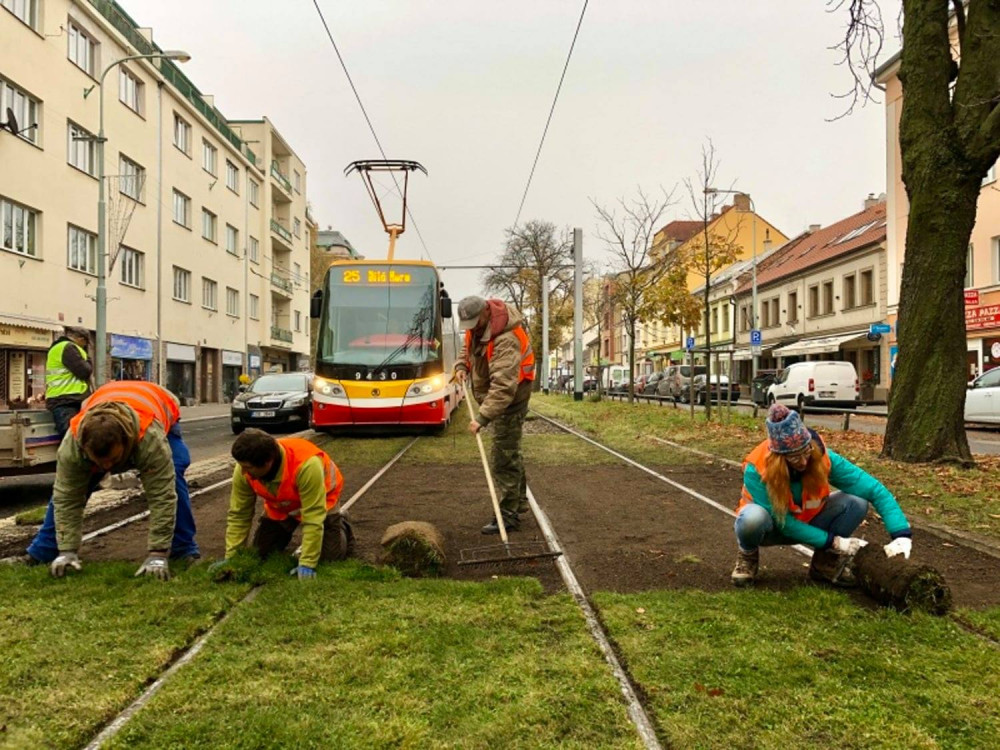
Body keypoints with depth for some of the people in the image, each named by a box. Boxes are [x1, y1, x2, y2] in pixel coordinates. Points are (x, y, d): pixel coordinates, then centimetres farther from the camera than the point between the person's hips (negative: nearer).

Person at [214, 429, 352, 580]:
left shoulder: (306, 465, -45)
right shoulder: (243, 471, -28)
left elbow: (313, 519, -40)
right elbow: (238, 515, -15)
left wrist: (307, 563, -38)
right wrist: (231, 557, -17)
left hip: (319, 498, -4)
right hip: (280, 506, 4)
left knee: (331, 556, -12)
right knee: (260, 553, 0)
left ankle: (341, 525, 20)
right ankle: (285, 532, 31)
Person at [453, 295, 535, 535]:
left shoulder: (505, 340, -33)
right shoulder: (476, 325, -3)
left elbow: (503, 386, -40)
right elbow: (468, 345, 20)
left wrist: (483, 418, -44)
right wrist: (462, 365, 0)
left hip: (511, 395, -10)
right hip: (496, 393, 10)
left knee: (504, 457, -9)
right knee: (510, 451, 20)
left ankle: (508, 515, -1)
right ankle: (519, 501, 36)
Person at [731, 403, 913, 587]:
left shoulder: (822, 458, -24)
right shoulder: (757, 469, -32)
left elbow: (874, 489, -25)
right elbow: (783, 522, -28)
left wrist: (901, 534, -36)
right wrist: (832, 541, -28)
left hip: (805, 524, 4)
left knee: (856, 503, -22)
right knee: (754, 517, -41)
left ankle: (825, 563, -1)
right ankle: (747, 556, -5)